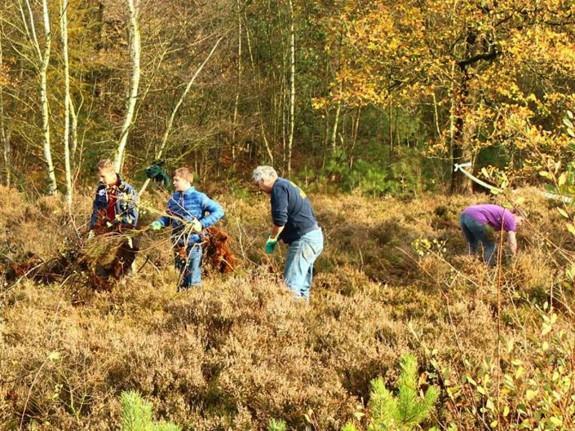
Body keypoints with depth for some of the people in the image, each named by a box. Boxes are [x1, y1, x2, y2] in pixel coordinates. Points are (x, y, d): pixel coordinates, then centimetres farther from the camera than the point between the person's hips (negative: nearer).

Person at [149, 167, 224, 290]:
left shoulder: (198, 197, -9)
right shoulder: (173, 199, 8)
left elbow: (219, 211, -9)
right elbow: (168, 217, 19)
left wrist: (202, 224, -17)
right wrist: (159, 223, -1)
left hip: (193, 243, -6)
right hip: (178, 244, 6)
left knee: (193, 280, -4)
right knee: (182, 277, 16)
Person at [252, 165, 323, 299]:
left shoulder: (278, 188, -10)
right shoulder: (287, 185, 21)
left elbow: (280, 220, -18)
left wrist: (272, 239, -4)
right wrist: (277, 238, 16)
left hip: (304, 240, -10)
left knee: (291, 284, -11)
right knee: (302, 284, 14)